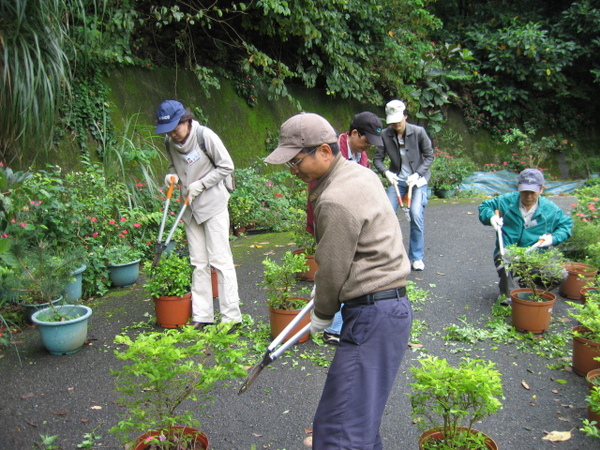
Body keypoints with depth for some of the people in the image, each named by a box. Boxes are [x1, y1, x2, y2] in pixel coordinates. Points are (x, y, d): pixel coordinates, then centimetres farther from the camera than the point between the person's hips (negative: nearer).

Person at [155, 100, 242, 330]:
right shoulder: (170, 143, 3)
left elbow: (226, 166, -10)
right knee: (198, 262, 9)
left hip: (214, 205, -6)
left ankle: (231, 316, 2)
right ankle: (202, 315, 16)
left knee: (220, 259, -5)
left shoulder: (205, 136, -15)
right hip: (190, 208, 6)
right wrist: (172, 175, -5)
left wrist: (200, 184, -17)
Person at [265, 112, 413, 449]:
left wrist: (322, 316, 6)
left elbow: (333, 270, -12)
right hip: (389, 304, 10)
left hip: (372, 314, -10)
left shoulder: (336, 201, -20)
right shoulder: (360, 173, 12)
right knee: (361, 415, 22)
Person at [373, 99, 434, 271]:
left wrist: (417, 174, -17)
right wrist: (386, 172, -23)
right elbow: (377, 159, -4)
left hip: (417, 179, -2)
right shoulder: (385, 135, -10)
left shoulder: (419, 132, -14)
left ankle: (417, 257, 0)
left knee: (416, 215, -15)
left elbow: (429, 156, -6)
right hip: (397, 179, 2)